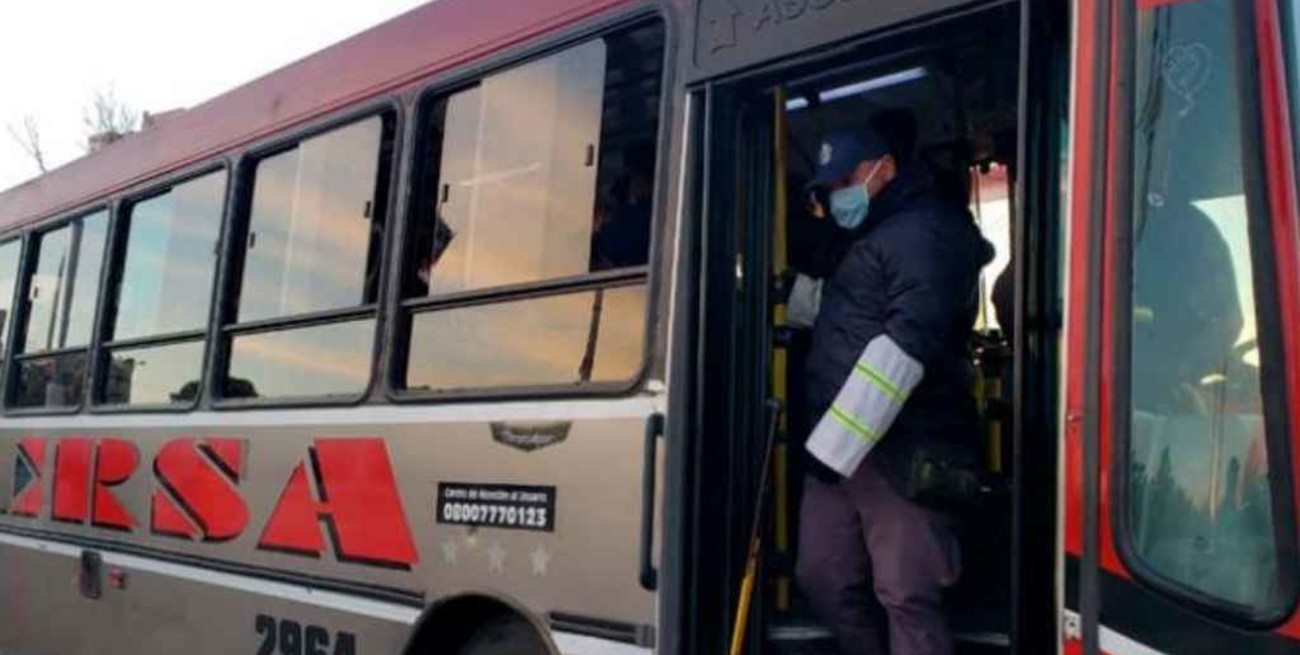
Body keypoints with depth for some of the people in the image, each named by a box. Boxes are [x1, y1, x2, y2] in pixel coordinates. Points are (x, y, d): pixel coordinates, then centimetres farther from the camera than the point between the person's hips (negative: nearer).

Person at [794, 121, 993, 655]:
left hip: (903, 452, -10)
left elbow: (905, 346, -21)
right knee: (823, 575, 12)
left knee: (905, 596, -8)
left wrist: (833, 442, -23)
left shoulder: (926, 231, -9)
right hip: (840, 444, 10)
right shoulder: (872, 238, 25)